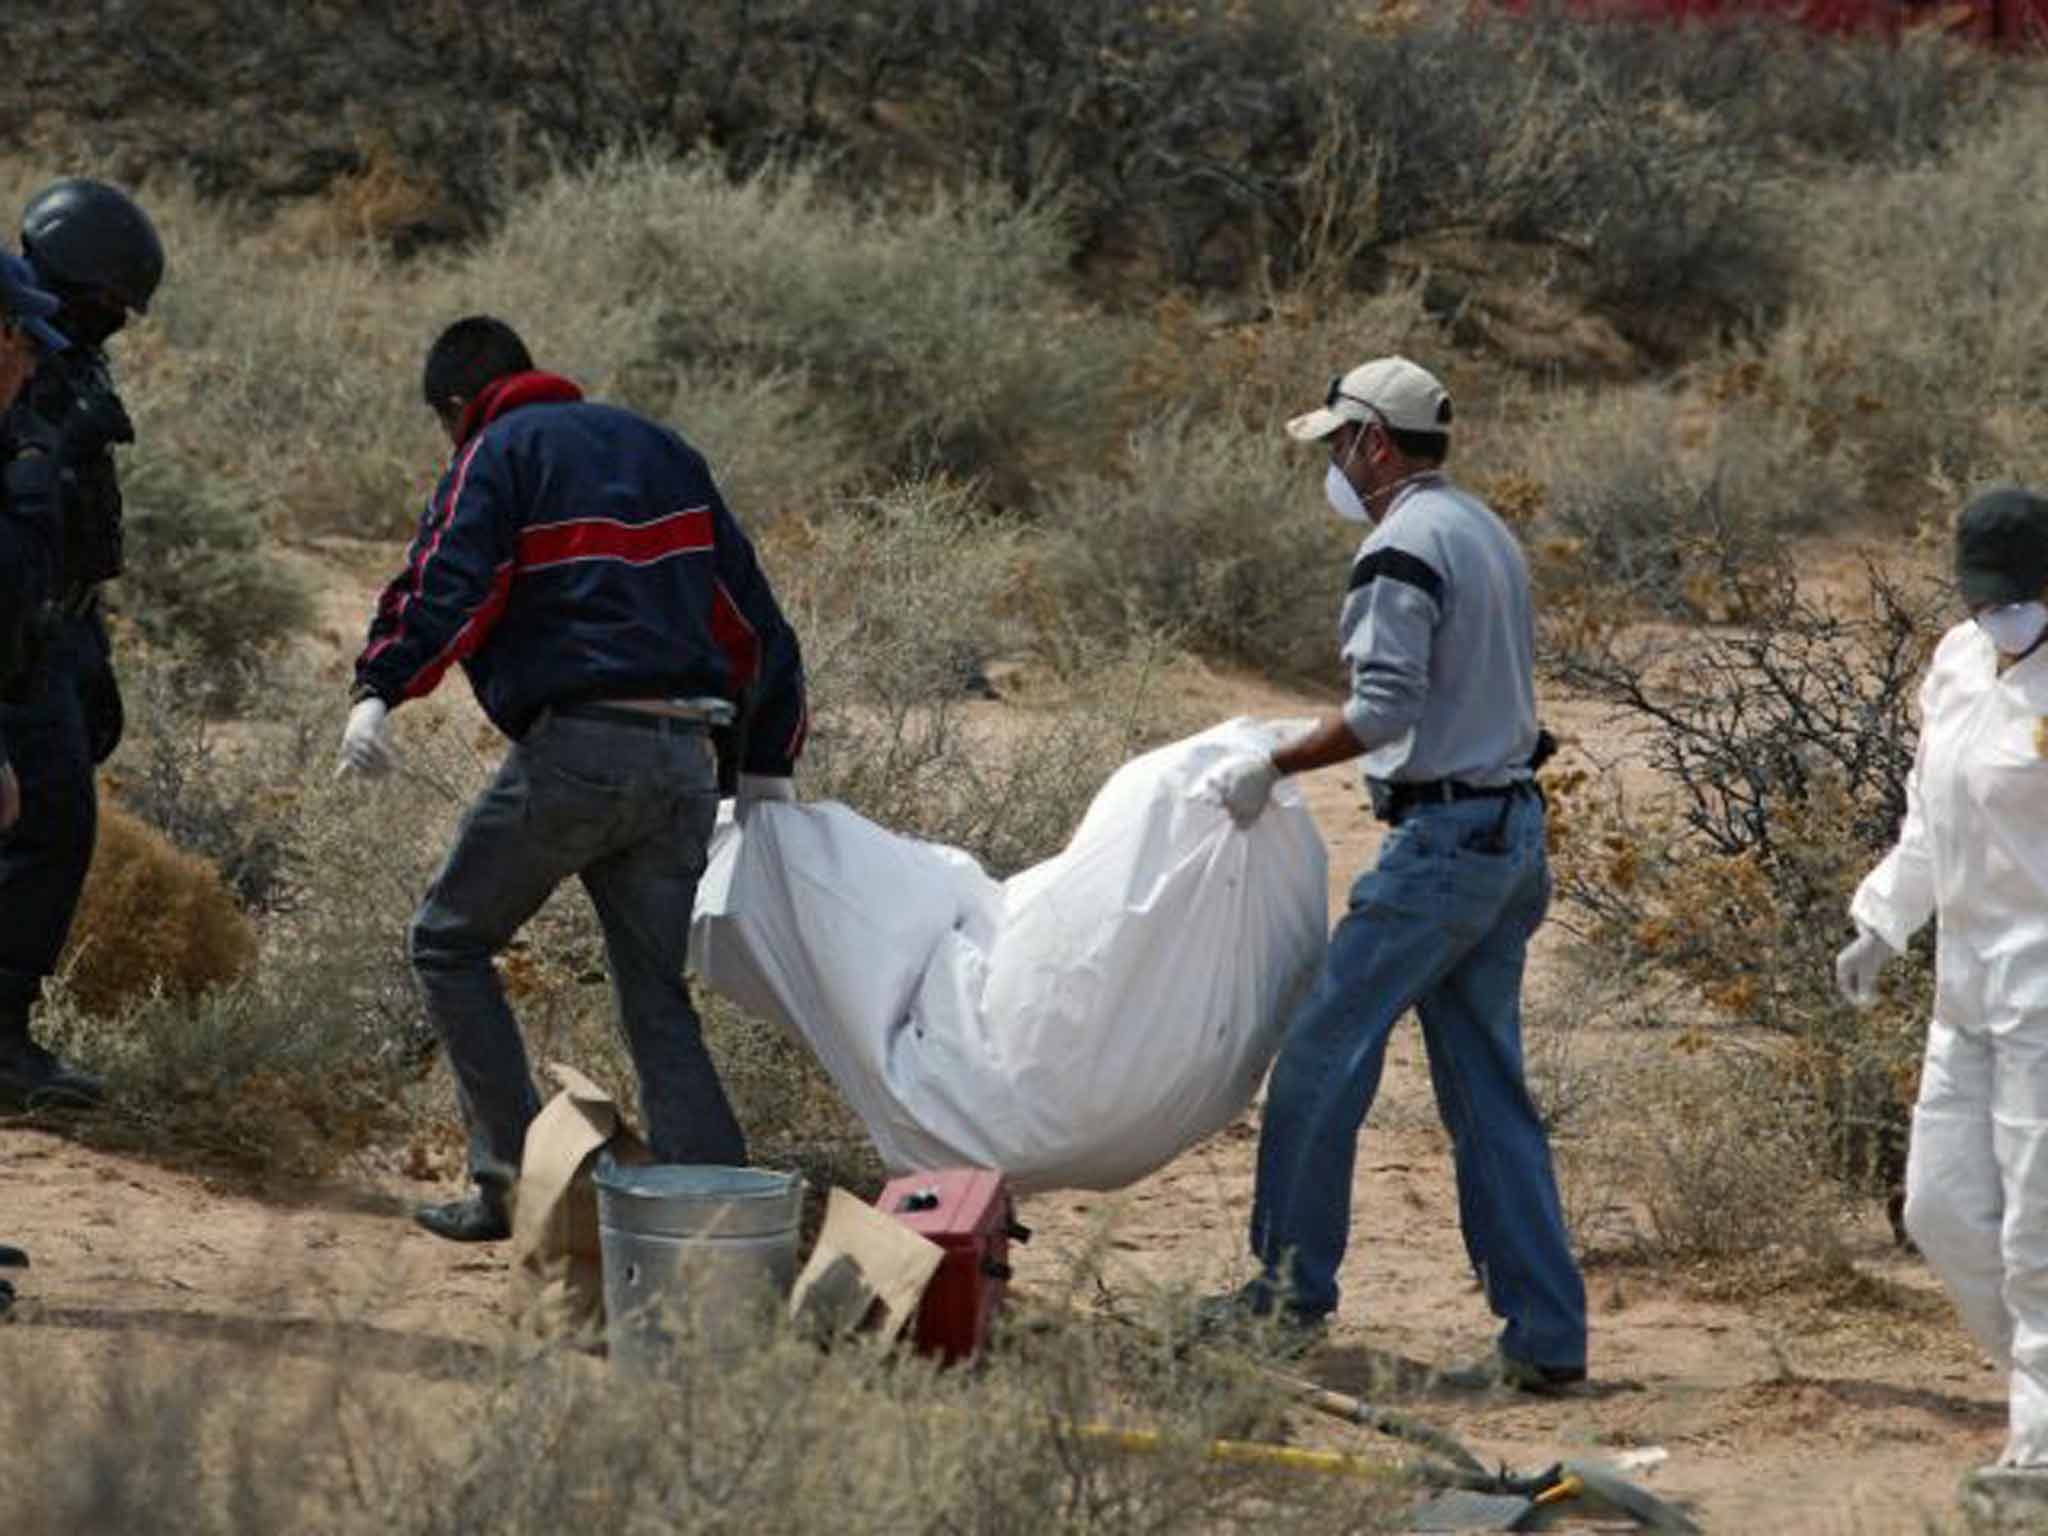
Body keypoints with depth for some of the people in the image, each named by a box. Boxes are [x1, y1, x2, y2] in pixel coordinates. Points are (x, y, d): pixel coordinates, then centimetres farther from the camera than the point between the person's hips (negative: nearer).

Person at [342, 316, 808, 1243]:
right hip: (683, 760, 6)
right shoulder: (663, 452, 23)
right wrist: (766, 765, 27)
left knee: (450, 943, 11)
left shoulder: (498, 457, 4)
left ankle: (516, 1176, 2)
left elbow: (449, 582, -16)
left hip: (571, 747, -6)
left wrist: (380, 690, -26)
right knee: (659, 998, 10)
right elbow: (750, 614, 24)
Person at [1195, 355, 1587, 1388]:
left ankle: (1291, 1293, 5)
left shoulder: (1403, 548, -12)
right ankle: (1544, 1335, 5)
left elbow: (1383, 710, -20)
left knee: (1321, 1058, -1)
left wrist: (1273, 768, -13)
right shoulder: (1487, 533, 19)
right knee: (1489, 1090, 9)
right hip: (1513, 832, 10)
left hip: (1442, 838, -10)